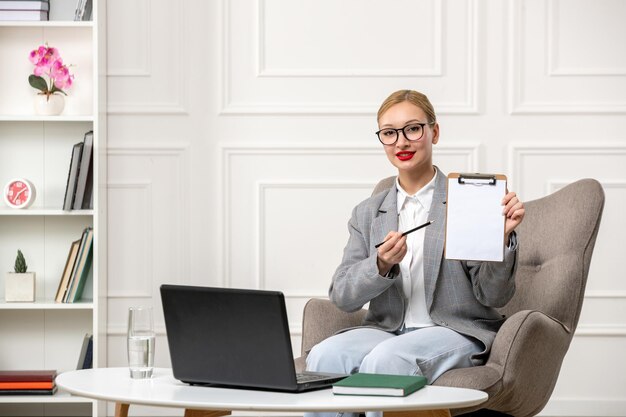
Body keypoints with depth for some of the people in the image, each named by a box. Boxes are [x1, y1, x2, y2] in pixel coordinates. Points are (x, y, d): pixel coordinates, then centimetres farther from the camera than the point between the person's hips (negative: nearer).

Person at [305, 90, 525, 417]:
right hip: (386, 329, 4)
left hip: (456, 332, -3)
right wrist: (381, 266, -16)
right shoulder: (367, 214, 15)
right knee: (324, 356, -29)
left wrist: (503, 237, -20)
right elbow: (341, 297, 4)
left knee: (385, 358, -36)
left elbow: (494, 295, -2)